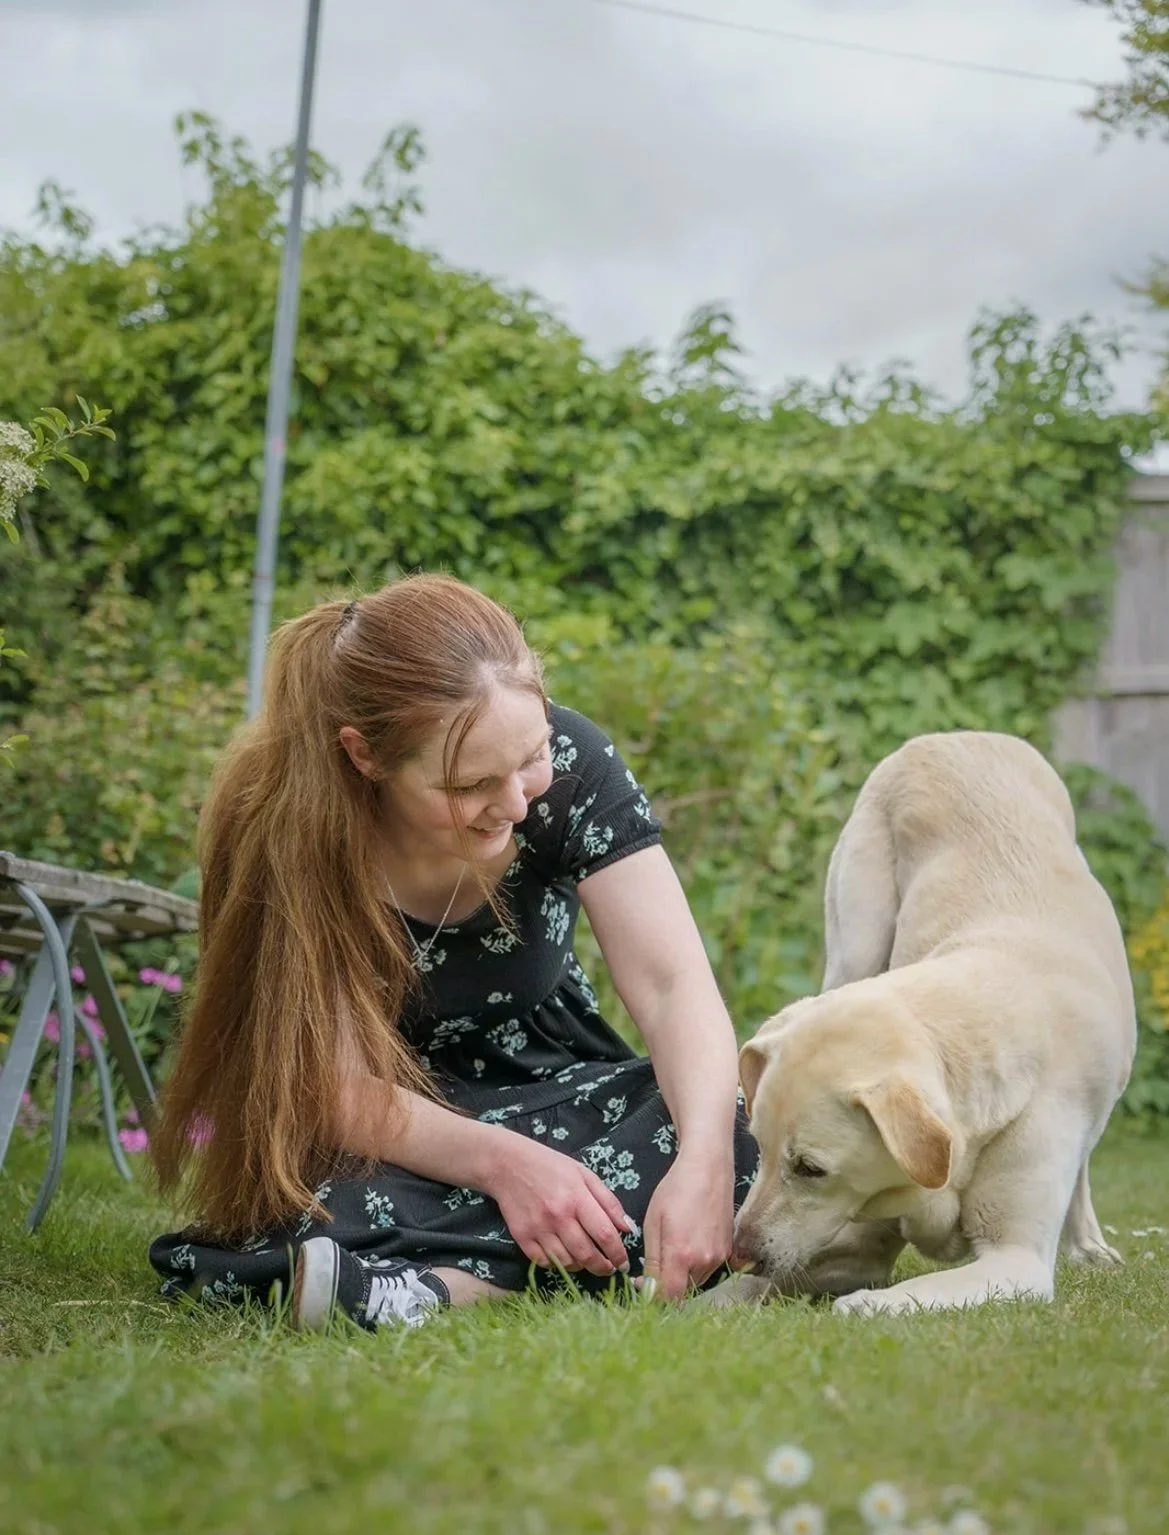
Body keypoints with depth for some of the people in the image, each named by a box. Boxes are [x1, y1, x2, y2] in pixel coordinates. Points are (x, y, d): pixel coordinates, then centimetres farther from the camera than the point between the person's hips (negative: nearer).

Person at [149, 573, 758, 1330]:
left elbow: (676, 987, -24)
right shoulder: (282, 825, -25)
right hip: (386, 1134, -3)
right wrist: (501, 1162, -42)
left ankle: (434, 1285, -33)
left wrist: (702, 1160, -43)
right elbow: (338, 1087, -25)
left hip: (552, 1089, 4)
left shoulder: (569, 764, -19)